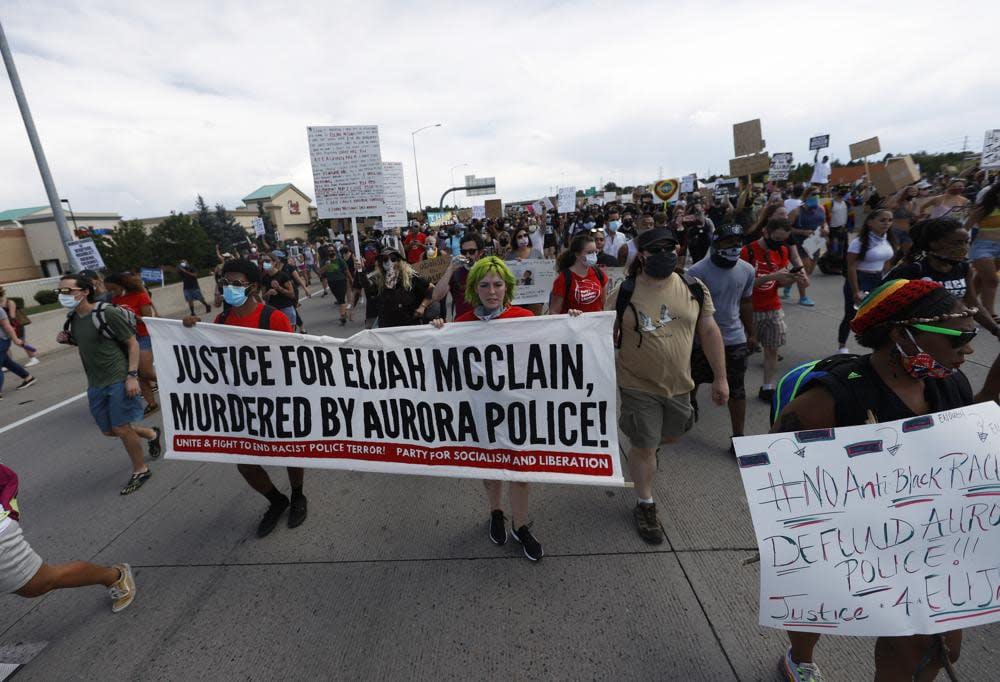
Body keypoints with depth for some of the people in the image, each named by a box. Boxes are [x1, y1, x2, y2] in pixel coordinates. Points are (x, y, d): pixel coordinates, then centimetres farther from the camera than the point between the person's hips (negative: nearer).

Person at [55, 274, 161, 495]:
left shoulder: (107, 314, -14)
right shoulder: (73, 319, 8)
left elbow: (132, 343, -12)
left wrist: (132, 375, -19)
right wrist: (67, 339, 2)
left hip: (119, 380, -8)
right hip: (95, 384, 8)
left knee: (121, 428, -4)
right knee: (110, 431, 11)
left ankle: (140, 471, 15)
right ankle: (152, 435, 37)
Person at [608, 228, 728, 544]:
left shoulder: (695, 289, -3)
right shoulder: (623, 294, -12)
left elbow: (709, 332, 3)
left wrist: (720, 378, 4)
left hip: (679, 385, 4)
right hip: (639, 386, -4)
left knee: (671, 435, 24)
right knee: (645, 447, 7)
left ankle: (640, 441, 58)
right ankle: (645, 505, 29)